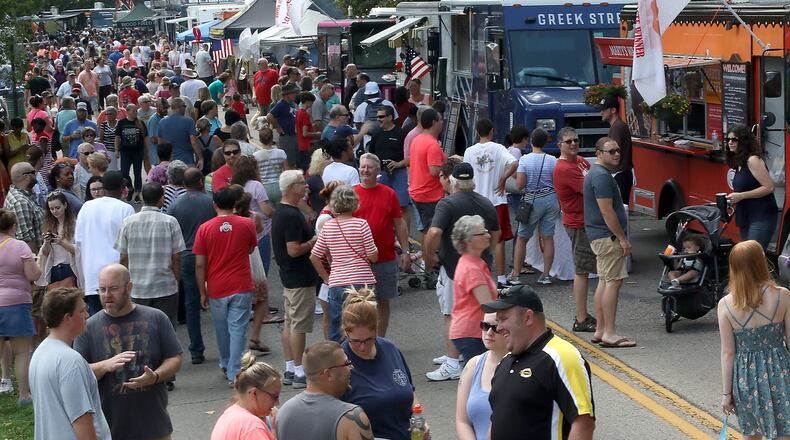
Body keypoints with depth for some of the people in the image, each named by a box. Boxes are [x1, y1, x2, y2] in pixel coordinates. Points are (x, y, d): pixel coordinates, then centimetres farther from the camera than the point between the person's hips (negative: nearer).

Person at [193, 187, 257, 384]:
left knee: (222, 330, 16)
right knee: (238, 329, -1)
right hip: (241, 287, -1)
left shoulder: (204, 229, -5)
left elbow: (200, 264, -4)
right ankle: (235, 373, -7)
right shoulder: (247, 224, -3)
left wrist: (203, 292, 3)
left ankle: (226, 366, 32)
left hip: (216, 289, 1)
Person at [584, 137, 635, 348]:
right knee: (613, 282, -12)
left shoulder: (595, 173, 18)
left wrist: (620, 237, 24)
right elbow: (607, 211, -21)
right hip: (608, 236, -11)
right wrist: (623, 238, -18)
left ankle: (600, 331, 16)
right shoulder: (602, 176, -16)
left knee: (605, 283, 13)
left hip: (599, 237, 11)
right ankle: (609, 334, -14)